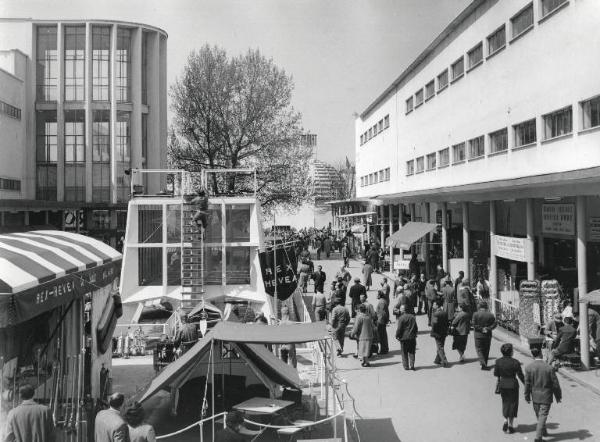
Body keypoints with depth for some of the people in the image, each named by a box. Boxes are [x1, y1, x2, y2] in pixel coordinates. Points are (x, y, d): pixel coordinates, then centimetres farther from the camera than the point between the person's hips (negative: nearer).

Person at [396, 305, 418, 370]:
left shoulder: (401, 318, -13)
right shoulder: (412, 317, 4)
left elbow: (399, 329, -13)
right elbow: (416, 327, 11)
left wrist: (397, 336, 0)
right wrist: (415, 334, 22)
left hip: (404, 338, -4)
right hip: (412, 337, 4)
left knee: (404, 353, 7)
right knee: (412, 352, 11)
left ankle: (406, 366, 10)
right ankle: (412, 365, 7)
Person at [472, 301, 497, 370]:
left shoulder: (476, 315, -9)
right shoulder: (491, 315, -2)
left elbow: (474, 325, -13)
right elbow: (494, 324, -5)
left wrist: (481, 329, -7)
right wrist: (488, 329, -8)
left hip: (478, 335, -3)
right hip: (488, 335, 3)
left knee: (479, 349, 5)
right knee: (486, 350, 14)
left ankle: (483, 363, -14)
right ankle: (485, 364, 20)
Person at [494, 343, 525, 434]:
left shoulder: (498, 361, -6)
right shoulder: (515, 362, -15)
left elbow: (496, 375, 0)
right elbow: (520, 375, -9)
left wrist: (497, 386, 13)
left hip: (502, 384, 3)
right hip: (512, 384, -3)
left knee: (505, 402, 22)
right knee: (512, 404, 11)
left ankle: (505, 420, 9)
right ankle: (510, 425, 15)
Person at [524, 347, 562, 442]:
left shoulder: (528, 368, -12)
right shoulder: (549, 368, -15)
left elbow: (527, 384, -7)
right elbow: (555, 384, -7)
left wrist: (527, 397, 6)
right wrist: (558, 396, 7)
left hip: (535, 396, 2)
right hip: (546, 397, -2)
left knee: (539, 416, 21)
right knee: (542, 416, 2)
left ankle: (543, 431, 40)